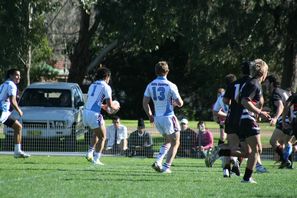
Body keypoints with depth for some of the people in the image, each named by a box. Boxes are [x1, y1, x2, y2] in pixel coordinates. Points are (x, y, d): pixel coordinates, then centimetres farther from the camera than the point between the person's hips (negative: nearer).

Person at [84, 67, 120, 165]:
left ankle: (90, 153, 17)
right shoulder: (106, 87, -4)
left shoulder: (92, 85, 18)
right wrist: (116, 107, 15)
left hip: (86, 112, 7)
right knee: (102, 137, 9)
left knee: (96, 133, 29)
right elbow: (110, 105, -7)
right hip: (94, 114, -7)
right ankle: (96, 159, 4)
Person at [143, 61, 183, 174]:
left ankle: (158, 162, 4)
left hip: (157, 118, 6)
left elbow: (145, 103, 6)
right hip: (168, 117, -6)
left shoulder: (150, 86, 3)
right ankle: (166, 167, -1)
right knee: (175, 142, 9)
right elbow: (180, 103, -10)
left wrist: (150, 116, 18)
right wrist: (175, 103, 13)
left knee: (168, 141, 23)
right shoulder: (171, 86, -13)